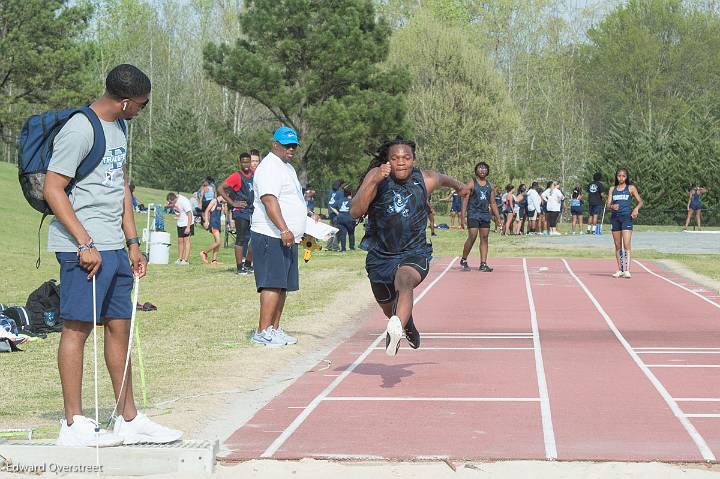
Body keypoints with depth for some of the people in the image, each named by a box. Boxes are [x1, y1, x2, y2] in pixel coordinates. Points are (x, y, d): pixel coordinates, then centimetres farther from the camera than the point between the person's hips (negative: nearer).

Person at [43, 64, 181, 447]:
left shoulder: (119, 127, 16)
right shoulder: (79, 130, -13)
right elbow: (52, 189, -15)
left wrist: (132, 242, 19)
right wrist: (85, 243, -19)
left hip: (114, 247, 9)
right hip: (84, 248, -9)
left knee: (120, 326, 11)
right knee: (77, 327, -4)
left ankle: (129, 420, 18)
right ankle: (74, 425, 1)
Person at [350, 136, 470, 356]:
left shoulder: (425, 180, -6)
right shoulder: (376, 176, -11)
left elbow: (442, 179, 20)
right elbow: (355, 212, -22)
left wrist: (459, 186, 41)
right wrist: (374, 181, -33)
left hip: (414, 253, -2)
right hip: (380, 255, 2)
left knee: (404, 281, -37)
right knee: (389, 309, 22)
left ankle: (397, 329, -61)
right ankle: (408, 325, 57)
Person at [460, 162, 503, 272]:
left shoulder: (490, 186, 12)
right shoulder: (471, 184, -2)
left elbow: (493, 203, 17)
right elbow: (465, 200, -6)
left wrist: (498, 217, 12)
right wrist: (463, 216, -15)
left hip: (485, 215, 5)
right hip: (473, 214, -5)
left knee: (484, 238, 2)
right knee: (472, 237, -11)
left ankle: (483, 264, 3)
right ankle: (463, 260, 6)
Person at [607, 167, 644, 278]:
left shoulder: (631, 188, 6)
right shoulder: (612, 189, 13)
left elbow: (640, 202, 6)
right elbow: (608, 205, 8)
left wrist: (636, 209, -14)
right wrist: (612, 206, -16)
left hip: (627, 216, -3)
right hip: (615, 217, 3)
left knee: (626, 245, -14)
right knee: (618, 246, 7)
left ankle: (627, 270, -19)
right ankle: (620, 270, 13)